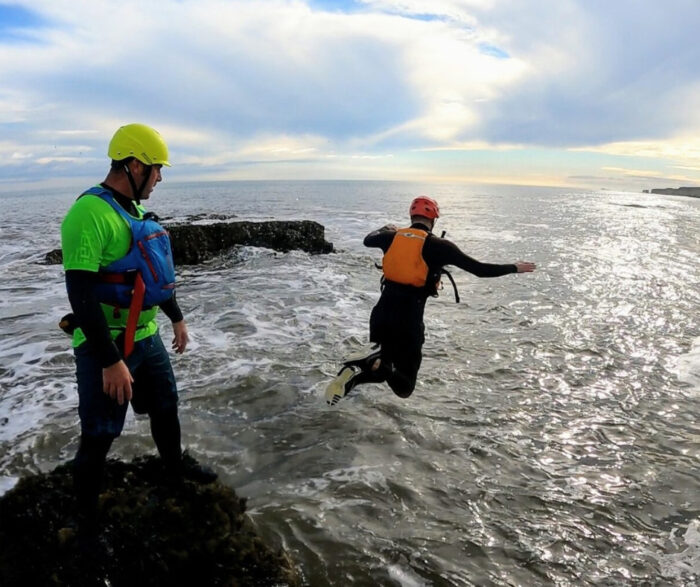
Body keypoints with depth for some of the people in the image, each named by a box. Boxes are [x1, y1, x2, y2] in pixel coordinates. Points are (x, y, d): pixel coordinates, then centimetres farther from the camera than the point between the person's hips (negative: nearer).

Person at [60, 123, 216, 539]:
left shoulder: (135, 210, 7)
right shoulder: (90, 212, -22)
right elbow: (82, 295, -26)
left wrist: (177, 318, 24)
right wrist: (111, 361, -26)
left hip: (146, 337, 9)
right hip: (105, 347, -8)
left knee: (166, 404, 23)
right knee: (100, 435, 5)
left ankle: (175, 464, 48)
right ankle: (87, 517, 27)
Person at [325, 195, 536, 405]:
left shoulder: (392, 237, 5)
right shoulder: (439, 246, -7)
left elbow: (368, 240, 29)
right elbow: (480, 269, -5)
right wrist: (515, 268, 11)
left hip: (381, 314, 5)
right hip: (408, 321, -5)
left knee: (385, 364, 25)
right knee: (405, 388, 5)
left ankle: (354, 371, -8)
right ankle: (376, 363, -26)